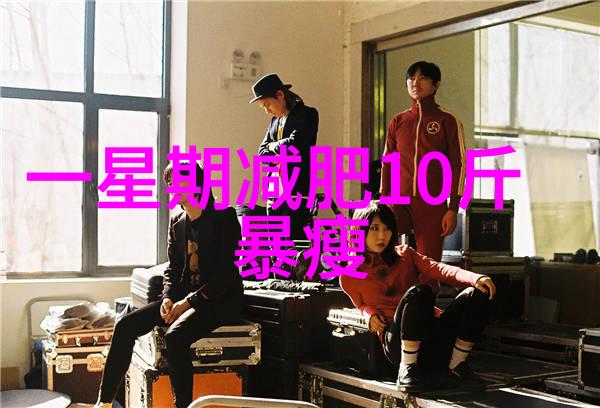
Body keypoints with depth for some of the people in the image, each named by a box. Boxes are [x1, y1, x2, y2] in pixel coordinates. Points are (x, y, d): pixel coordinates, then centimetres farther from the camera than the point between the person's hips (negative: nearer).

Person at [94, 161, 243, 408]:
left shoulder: (224, 218, -9)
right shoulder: (177, 223, 13)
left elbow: (226, 273, -15)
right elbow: (173, 269, 16)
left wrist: (189, 301, -19)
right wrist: (168, 298, -4)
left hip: (220, 300, -7)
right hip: (184, 297, 7)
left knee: (175, 336, -34)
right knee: (125, 326, -9)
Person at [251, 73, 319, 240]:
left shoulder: (307, 114, -3)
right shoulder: (274, 120, 19)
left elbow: (295, 143, -17)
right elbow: (262, 152, 15)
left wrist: (274, 146, 1)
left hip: (297, 191, -7)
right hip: (275, 193, 7)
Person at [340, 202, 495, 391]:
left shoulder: (404, 255, 19)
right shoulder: (349, 277, 11)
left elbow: (438, 269, 3)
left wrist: (475, 278, -16)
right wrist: (370, 316, -5)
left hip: (434, 331, 5)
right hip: (396, 339, -4)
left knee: (477, 294, -22)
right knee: (419, 291, -35)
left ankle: (456, 364, -9)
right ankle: (407, 367, -27)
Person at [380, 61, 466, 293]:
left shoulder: (447, 121, 3)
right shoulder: (398, 122, 13)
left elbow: (458, 166, -1)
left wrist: (452, 209, -8)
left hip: (432, 206, -2)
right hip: (400, 202, 3)